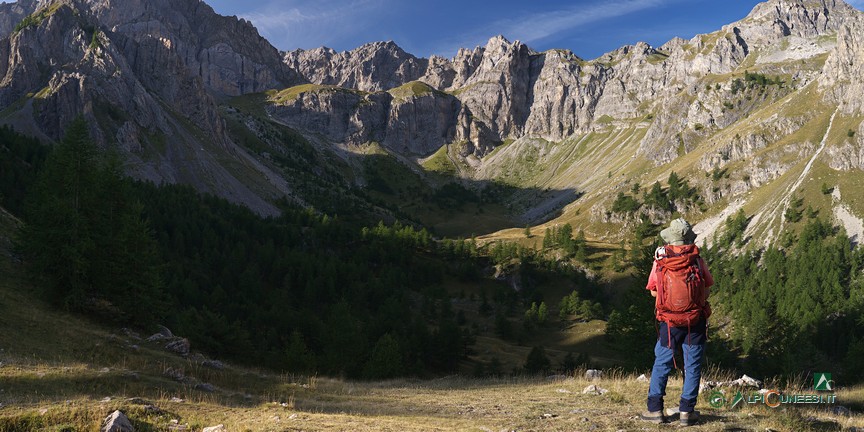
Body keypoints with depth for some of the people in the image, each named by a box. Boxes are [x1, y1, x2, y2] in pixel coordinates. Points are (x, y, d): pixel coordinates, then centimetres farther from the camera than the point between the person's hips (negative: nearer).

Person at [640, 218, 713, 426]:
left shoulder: (660, 260, -6)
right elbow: (707, 289, 4)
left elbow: (653, 291, 2)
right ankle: (686, 411, 10)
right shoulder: (697, 260, -7)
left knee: (661, 364, 11)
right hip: (695, 321, 0)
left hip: (669, 323, 0)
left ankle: (655, 409, 11)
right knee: (692, 365, 9)